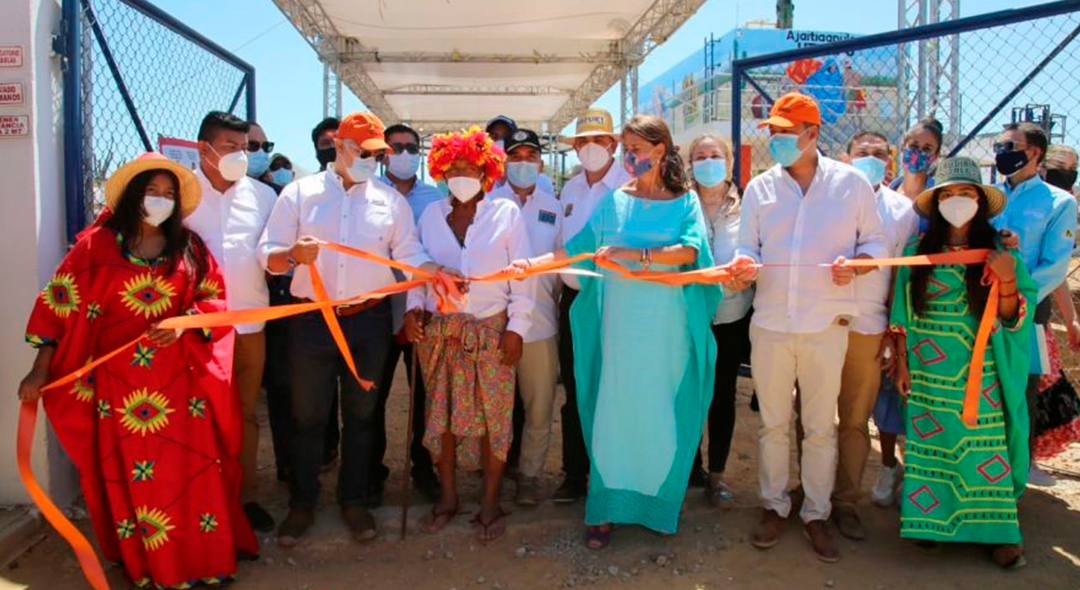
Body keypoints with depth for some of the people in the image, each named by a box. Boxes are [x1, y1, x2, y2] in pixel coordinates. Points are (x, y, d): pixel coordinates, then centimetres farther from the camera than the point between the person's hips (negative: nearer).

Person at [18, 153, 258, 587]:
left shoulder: (190, 247, 7)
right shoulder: (96, 244, -1)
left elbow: (215, 299, 7)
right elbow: (59, 303, -1)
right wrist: (41, 369, -4)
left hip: (181, 378, 2)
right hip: (119, 379, -2)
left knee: (194, 467, 3)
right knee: (130, 475, 4)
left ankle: (203, 555, 20)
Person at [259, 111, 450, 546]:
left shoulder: (389, 199, 7)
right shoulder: (299, 193, 2)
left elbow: (409, 253, 3)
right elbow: (268, 255, -3)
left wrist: (438, 274, -16)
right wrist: (294, 254, -24)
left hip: (369, 321, 2)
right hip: (311, 321, -1)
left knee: (361, 416, 13)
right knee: (307, 417, 9)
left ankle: (354, 502, 28)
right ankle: (302, 505, 26)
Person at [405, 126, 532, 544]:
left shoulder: (506, 213, 0)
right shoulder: (430, 215, 9)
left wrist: (516, 326, -7)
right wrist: (413, 306, -3)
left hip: (491, 331, -3)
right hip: (438, 331, 3)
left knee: (493, 416, 0)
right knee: (440, 415, 9)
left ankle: (490, 502, 15)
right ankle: (448, 497, 24)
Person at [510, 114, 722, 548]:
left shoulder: (684, 202, 3)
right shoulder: (612, 201, 7)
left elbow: (690, 251, -13)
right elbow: (577, 248, 4)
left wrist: (634, 255, -23)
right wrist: (532, 263, -9)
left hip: (667, 329, -1)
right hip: (621, 325, 1)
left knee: (663, 415, 6)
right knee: (614, 410, 3)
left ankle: (659, 503, 23)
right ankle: (605, 510, 13)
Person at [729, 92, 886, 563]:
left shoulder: (851, 183, 1)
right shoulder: (759, 188, 7)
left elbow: (875, 241, 5)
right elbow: (747, 246, 7)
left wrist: (855, 265, -16)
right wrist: (744, 266, -16)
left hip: (826, 325, -2)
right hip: (770, 323, 2)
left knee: (820, 426, 8)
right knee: (772, 423, 11)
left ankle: (816, 514, 23)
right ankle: (774, 506, 27)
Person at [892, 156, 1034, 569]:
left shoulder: (1000, 253, 2)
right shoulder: (917, 253, 2)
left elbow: (1012, 318, -1)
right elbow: (901, 315, 6)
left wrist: (1007, 281, -19)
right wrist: (901, 362, 3)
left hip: (981, 376, 0)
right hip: (928, 376, 1)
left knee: (984, 447, 0)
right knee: (930, 445, 5)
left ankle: (999, 531, 11)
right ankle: (932, 520, 19)